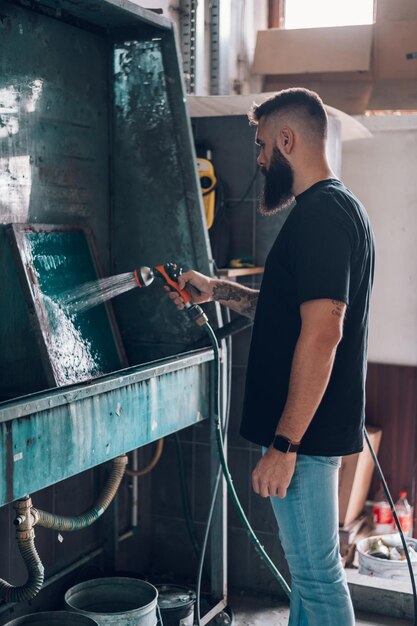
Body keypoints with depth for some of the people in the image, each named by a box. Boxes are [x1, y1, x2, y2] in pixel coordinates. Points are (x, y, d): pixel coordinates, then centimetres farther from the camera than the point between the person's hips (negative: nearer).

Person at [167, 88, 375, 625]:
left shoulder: (320, 213, -17)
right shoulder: (333, 208, 16)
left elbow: (322, 333, -25)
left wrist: (284, 444, -24)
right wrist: (217, 290, 21)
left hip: (306, 432, -11)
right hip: (311, 429, 11)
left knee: (316, 571, 1)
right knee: (308, 565, 20)